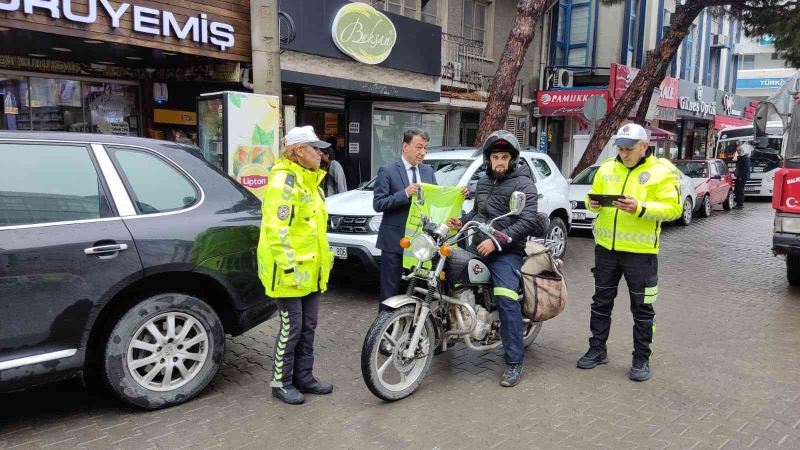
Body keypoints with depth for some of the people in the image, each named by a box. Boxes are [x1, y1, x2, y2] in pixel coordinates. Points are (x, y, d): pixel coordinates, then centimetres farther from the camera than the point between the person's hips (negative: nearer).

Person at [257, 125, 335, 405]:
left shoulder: (309, 180, 15)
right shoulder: (284, 179, -16)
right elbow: (276, 229, -23)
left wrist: (325, 256, 22)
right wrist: (290, 267, -25)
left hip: (311, 268, 9)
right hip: (291, 270, -9)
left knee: (308, 326, 15)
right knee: (292, 327, 0)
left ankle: (303, 376, 27)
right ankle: (281, 382, 16)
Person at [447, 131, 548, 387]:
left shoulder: (523, 185, -5)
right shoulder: (484, 181, 18)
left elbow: (528, 221, -17)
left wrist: (497, 241, -24)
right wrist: (462, 222, 9)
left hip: (506, 252, -7)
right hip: (477, 246, 7)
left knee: (507, 301, -21)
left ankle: (514, 363, -14)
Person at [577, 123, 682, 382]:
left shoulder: (662, 172, -7)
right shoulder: (606, 169, 8)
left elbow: (672, 208, -14)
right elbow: (595, 197, 14)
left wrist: (640, 208, -28)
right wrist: (593, 204, -10)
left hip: (640, 252, -4)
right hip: (606, 247, 5)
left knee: (642, 308, 7)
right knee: (601, 302, 14)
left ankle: (641, 359, 21)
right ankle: (597, 350, 29)